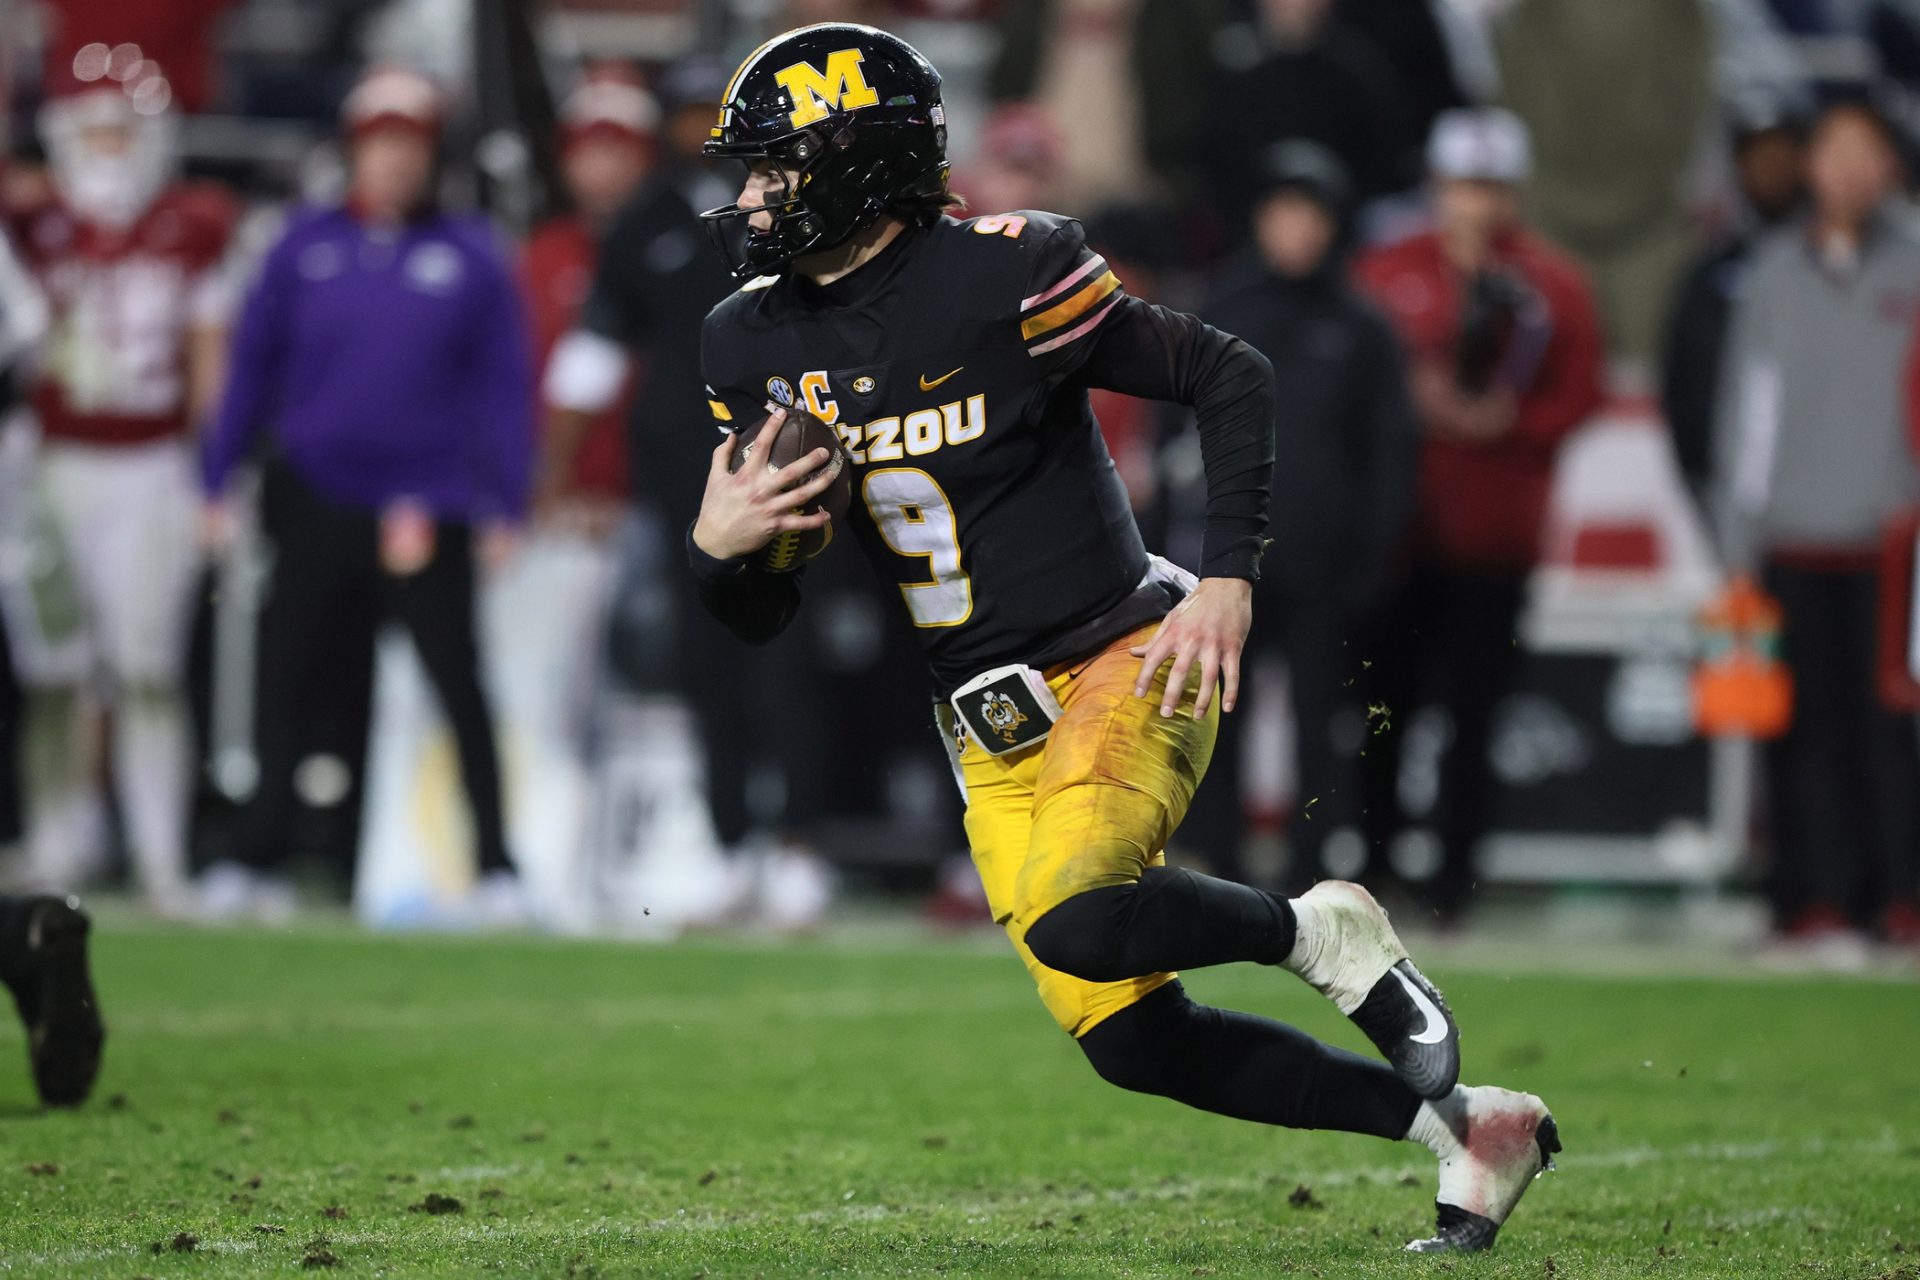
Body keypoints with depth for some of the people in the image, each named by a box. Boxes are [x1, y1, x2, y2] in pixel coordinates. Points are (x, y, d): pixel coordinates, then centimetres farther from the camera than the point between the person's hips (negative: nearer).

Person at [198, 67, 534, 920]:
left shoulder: (471, 257, 2)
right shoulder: (306, 249, 5)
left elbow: (503, 388, 4)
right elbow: (253, 363, 9)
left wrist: (504, 506, 0)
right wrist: (218, 483, 6)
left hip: (428, 514, -2)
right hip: (315, 501, 2)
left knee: (458, 683, -3)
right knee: (284, 684, 5)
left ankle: (495, 865, 5)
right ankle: (257, 858, 13)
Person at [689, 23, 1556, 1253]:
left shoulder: (1000, 276, -15)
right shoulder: (754, 343, 4)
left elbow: (1230, 377, -9)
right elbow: (759, 618, 8)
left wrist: (1230, 581, -16)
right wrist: (717, 547, -14)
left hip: (1122, 667, -6)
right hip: (991, 730, 7)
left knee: (1076, 919, -32)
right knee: (1131, 1040, -1)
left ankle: (1326, 935, -2)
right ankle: (1468, 1126, 15)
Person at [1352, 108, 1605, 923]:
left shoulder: (1553, 286, 4)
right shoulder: (1385, 274, 6)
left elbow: (1579, 396, 2)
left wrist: (1506, 421, -13)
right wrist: (1417, 400, -12)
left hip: (1497, 529, -1)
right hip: (1398, 519, 1)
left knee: (1474, 706, -1)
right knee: (1383, 698, 2)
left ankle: (1454, 871, 5)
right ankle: (1370, 850, 14)